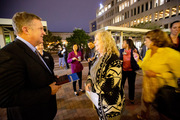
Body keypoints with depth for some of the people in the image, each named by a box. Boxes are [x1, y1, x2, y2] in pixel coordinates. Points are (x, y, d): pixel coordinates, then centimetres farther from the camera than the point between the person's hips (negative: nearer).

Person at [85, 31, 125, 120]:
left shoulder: (113, 59, -25)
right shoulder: (99, 57, 4)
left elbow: (110, 84, -31)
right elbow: (93, 72, 12)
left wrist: (93, 87, -19)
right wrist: (89, 82, -6)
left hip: (111, 103, -8)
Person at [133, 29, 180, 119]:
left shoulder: (170, 54, -20)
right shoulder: (148, 52, 2)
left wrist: (156, 74, -25)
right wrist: (138, 60, 2)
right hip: (147, 86, 7)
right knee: (145, 103, 26)